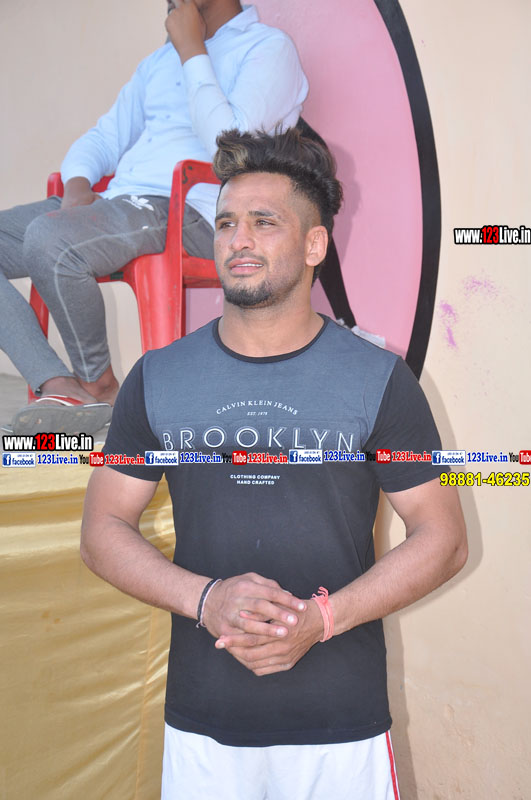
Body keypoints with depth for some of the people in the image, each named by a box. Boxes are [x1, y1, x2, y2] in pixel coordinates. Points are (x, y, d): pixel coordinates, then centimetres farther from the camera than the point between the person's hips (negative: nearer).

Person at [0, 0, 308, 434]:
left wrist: (191, 49, -5)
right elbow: (104, 137, 26)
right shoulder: (160, 60, 28)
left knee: (49, 239, -33)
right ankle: (59, 386, -18)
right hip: (115, 202, 8)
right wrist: (77, 184, 3)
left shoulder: (268, 47, 4)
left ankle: (100, 385, -11)